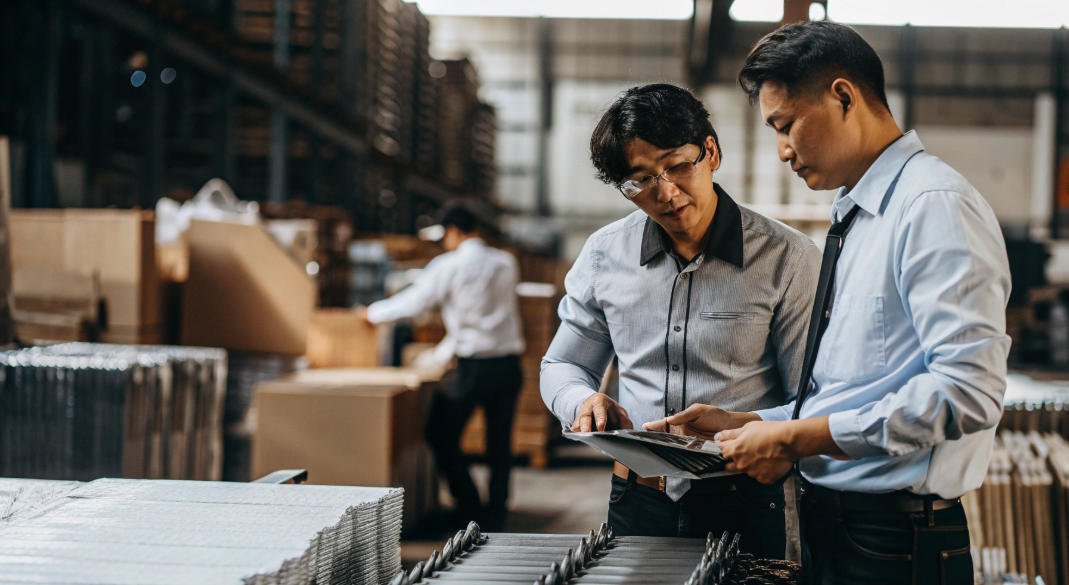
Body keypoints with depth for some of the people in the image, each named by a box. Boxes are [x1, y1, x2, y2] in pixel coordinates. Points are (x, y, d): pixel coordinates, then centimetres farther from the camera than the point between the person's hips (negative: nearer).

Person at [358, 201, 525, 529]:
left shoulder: (449, 267, -7)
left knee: (442, 436, 9)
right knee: (499, 442, 12)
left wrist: (372, 313, 17)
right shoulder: (506, 264, 8)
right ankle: (495, 516, 15)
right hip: (508, 363, 5)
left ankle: (470, 510, 6)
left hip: (473, 367, -5)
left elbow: (412, 303, -1)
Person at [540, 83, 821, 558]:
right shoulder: (605, 254, 5)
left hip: (744, 510, -3)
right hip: (635, 508, 3)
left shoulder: (787, 259, -6)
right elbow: (562, 365, 16)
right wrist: (584, 403, -7)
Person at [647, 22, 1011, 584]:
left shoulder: (935, 204, -14)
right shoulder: (856, 217, 16)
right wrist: (749, 424, 8)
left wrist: (796, 437, -19)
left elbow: (967, 390, -24)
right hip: (826, 533, 9)